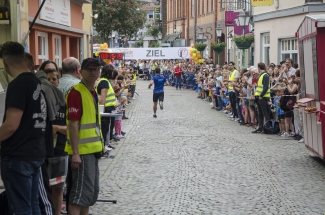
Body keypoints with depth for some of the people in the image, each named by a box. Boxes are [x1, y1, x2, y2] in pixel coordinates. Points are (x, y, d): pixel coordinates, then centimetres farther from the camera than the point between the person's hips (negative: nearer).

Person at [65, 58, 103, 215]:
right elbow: (73, 125, -20)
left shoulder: (92, 92, 14)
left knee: (92, 191, 15)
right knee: (82, 191, -11)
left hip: (92, 149, 10)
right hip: (82, 151, -10)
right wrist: (75, 153, -24)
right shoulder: (76, 92, -15)